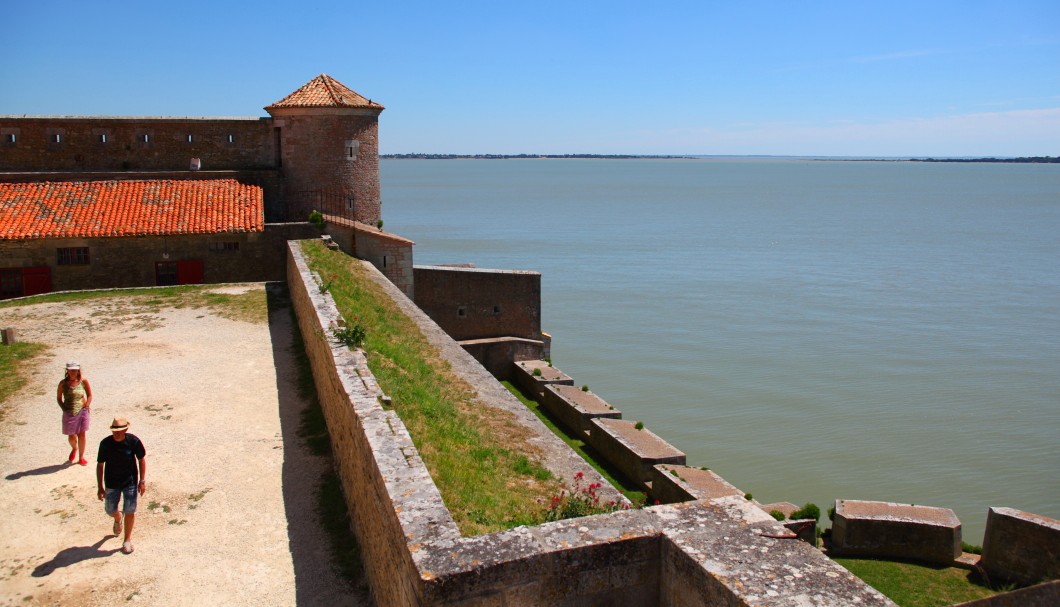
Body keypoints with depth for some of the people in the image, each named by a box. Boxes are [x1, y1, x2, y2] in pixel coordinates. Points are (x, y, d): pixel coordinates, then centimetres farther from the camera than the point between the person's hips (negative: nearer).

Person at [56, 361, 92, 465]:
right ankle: (74, 448, 41)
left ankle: (81, 457, 20)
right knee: (71, 436, 6)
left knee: (81, 434, 5)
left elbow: (89, 395, 5)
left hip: (82, 411, 0)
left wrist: (86, 406, -3)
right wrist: (64, 408, -3)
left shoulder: (83, 381, -5)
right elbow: (58, 398, 5)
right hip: (69, 413, 0)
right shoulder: (63, 383, -5)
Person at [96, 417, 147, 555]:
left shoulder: (134, 441, -17)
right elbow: (100, 465, -5)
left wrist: (142, 480, -6)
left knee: (129, 511, -1)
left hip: (130, 482, -2)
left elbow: (141, 459, -4)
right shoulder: (105, 443, -16)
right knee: (110, 510, 14)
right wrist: (100, 487, -5)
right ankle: (118, 519, 51)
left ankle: (128, 540, 18)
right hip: (111, 483, 2)